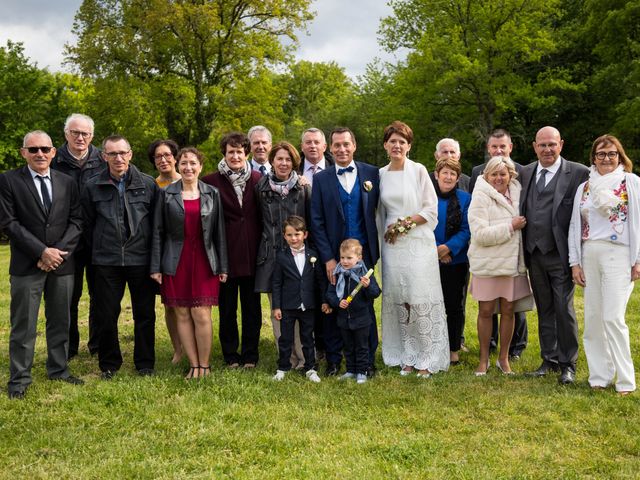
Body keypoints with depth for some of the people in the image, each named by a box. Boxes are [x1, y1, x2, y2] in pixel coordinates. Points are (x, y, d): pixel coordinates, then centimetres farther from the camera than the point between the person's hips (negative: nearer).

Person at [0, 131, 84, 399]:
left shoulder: (67, 183, 9)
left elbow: (76, 222, 5)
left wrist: (59, 251, -10)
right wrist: (42, 252, -14)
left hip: (62, 264, 3)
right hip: (26, 265, -3)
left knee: (60, 322, 12)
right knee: (23, 326, 2)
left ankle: (59, 370, 25)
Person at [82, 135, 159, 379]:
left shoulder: (148, 184, 0)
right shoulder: (92, 187, 2)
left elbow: (157, 221, 6)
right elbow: (88, 224, 10)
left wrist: (152, 252, 6)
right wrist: (100, 249, 11)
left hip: (141, 259, 0)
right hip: (106, 261, 1)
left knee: (145, 313, 7)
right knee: (106, 315, 6)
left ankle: (145, 363, 21)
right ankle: (109, 364, 22)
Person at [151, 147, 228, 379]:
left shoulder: (212, 194, 5)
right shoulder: (166, 194, 3)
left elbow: (219, 231, 5)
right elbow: (158, 232, 3)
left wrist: (222, 267, 2)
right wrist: (155, 267, -2)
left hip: (204, 261, 0)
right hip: (176, 262, 1)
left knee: (201, 315, -6)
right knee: (182, 315, 3)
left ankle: (204, 365, 8)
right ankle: (194, 365, 12)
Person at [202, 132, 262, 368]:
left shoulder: (257, 179, 4)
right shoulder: (211, 181, -2)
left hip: (252, 251, 1)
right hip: (225, 252, -1)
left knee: (252, 306, 8)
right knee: (227, 307, 8)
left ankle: (250, 355, 20)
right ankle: (231, 355, 21)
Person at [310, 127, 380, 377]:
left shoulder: (371, 173, 3)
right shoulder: (321, 179, 2)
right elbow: (316, 222, 0)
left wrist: (375, 247, -1)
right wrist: (327, 258, -6)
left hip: (363, 252, 0)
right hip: (334, 254, 0)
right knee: (334, 307, 6)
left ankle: (368, 360, 18)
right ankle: (333, 360, 19)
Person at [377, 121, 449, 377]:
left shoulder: (419, 171, -1)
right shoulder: (381, 174, 10)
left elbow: (431, 209, -3)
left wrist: (406, 223, -10)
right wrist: (386, 230, 7)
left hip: (418, 243, -4)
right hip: (392, 245, 4)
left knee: (421, 298, -6)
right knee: (399, 300, 4)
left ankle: (427, 360, 2)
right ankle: (407, 358, 13)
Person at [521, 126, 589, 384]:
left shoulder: (578, 173, -6)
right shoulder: (526, 172, 10)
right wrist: (523, 249, 6)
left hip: (561, 255, -5)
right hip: (534, 254, 5)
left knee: (564, 310, 0)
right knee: (544, 310, 14)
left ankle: (567, 364, 14)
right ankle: (549, 359, 25)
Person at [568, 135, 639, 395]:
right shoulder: (584, 187, 13)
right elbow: (575, 225, 12)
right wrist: (575, 262, 6)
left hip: (618, 254, -4)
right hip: (589, 255, 5)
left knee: (613, 317, -11)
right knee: (592, 318, 4)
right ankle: (600, 375, 13)